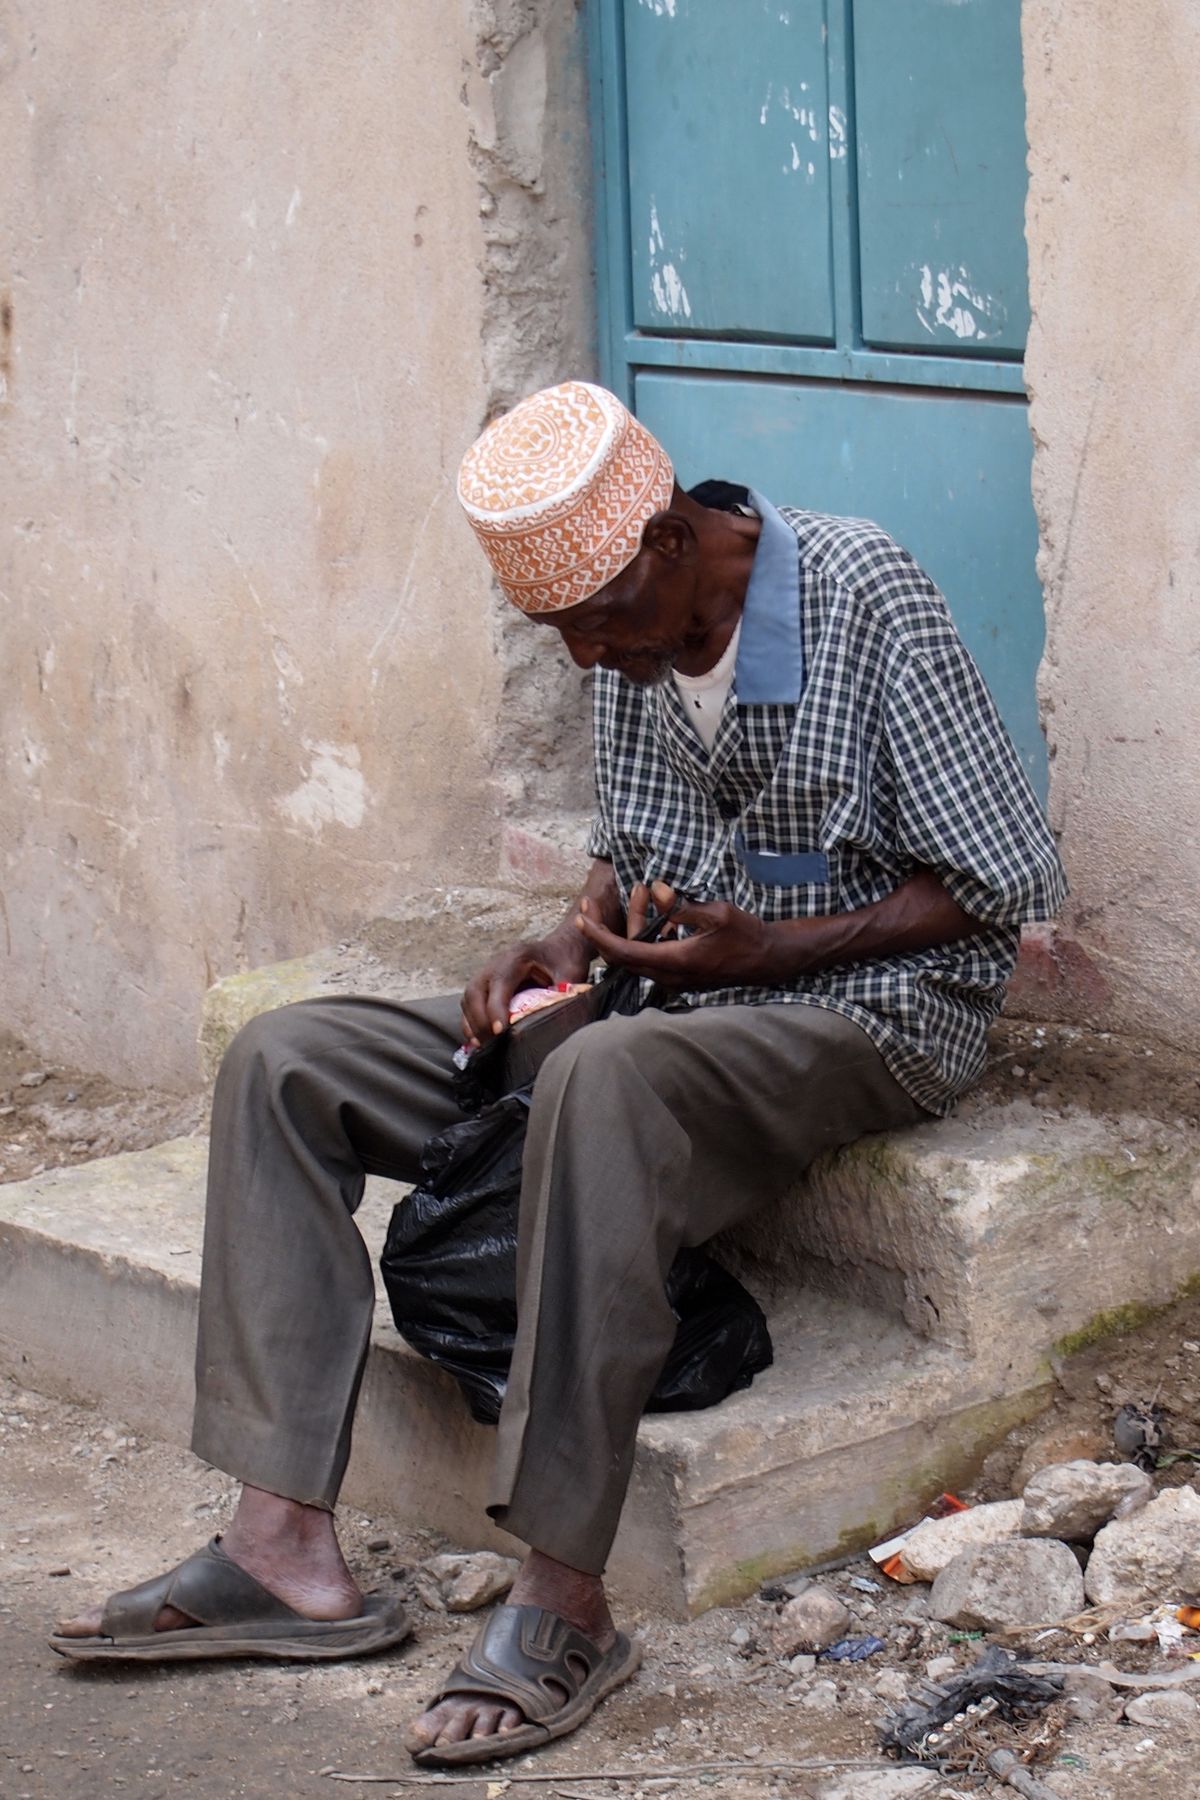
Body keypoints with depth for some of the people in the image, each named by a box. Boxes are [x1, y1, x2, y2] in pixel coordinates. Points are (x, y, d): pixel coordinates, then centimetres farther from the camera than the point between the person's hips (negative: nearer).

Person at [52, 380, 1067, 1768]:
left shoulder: (864, 596, -15)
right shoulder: (628, 627, 5)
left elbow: (1011, 881, -12)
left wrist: (769, 950, -20)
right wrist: (568, 948, -3)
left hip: (875, 1007, -7)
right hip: (673, 1007, 8)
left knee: (607, 1077, -41)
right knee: (284, 1064, -6)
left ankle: (564, 1602, -35)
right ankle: (288, 1546, -16)